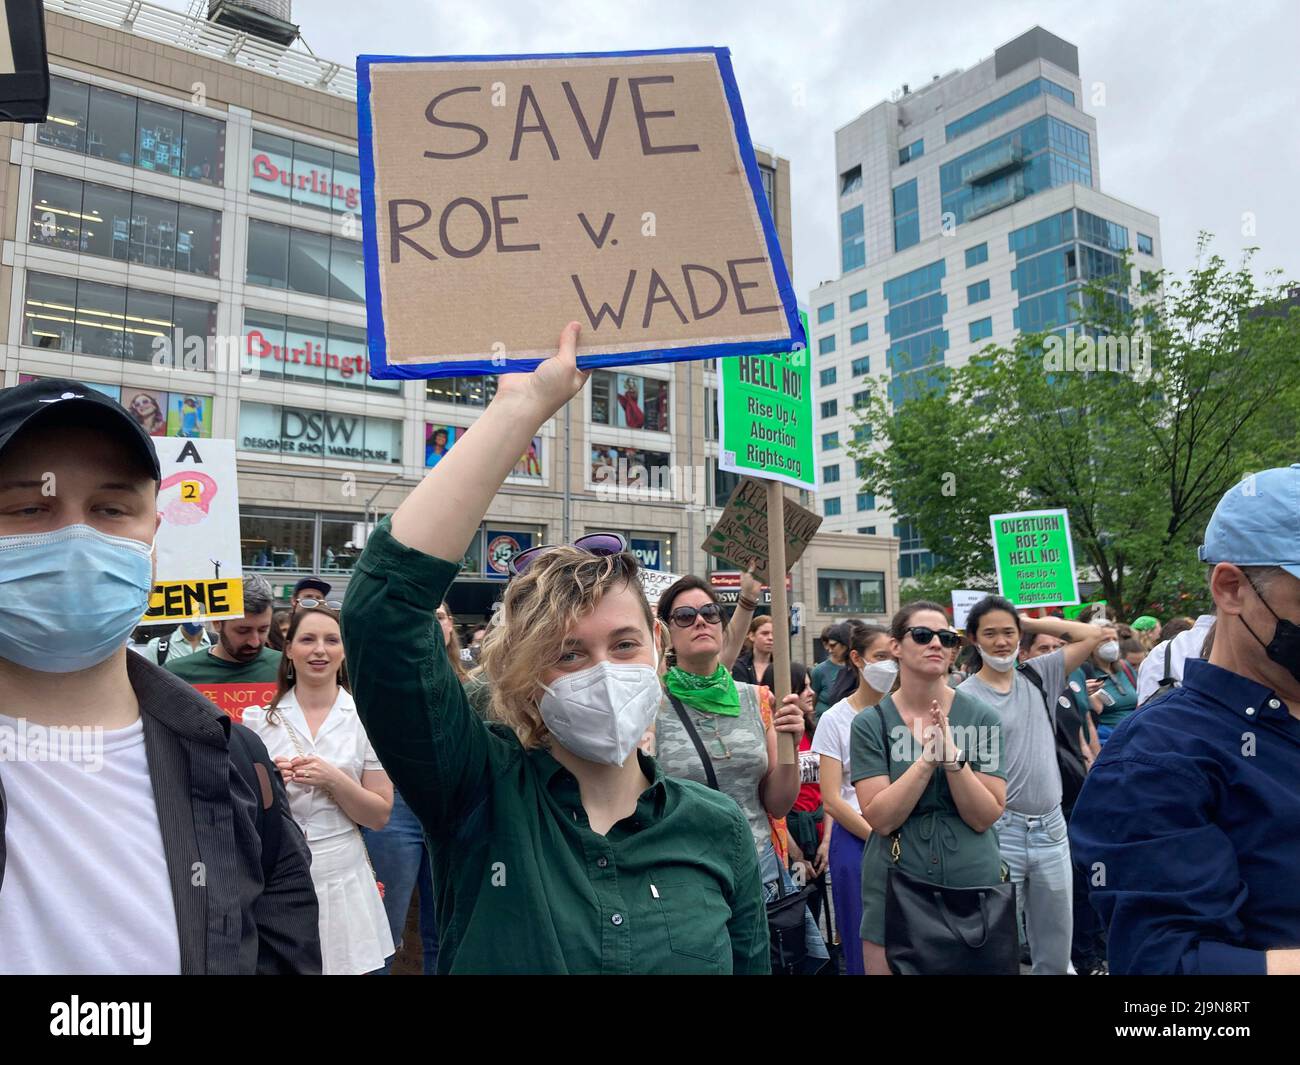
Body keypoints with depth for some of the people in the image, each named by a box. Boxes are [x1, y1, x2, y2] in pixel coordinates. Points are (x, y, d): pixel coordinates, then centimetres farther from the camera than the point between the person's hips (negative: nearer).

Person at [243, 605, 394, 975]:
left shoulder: (366, 718, -4)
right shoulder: (260, 718, 0)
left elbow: (380, 816, -3)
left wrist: (333, 780, -18)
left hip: (341, 878, 0)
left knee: (344, 966, 11)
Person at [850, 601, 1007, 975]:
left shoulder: (982, 717, -5)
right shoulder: (870, 724, -7)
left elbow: (984, 817, -9)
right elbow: (881, 819, -14)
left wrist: (952, 757, -24)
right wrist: (927, 759, -24)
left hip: (976, 887, 1)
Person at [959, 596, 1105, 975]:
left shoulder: (1039, 677, 6)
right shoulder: (965, 698, -8)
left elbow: (1093, 635, 7)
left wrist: (1032, 622, 3)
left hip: (1051, 829, 5)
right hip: (999, 833, -4)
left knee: (1056, 947, 16)